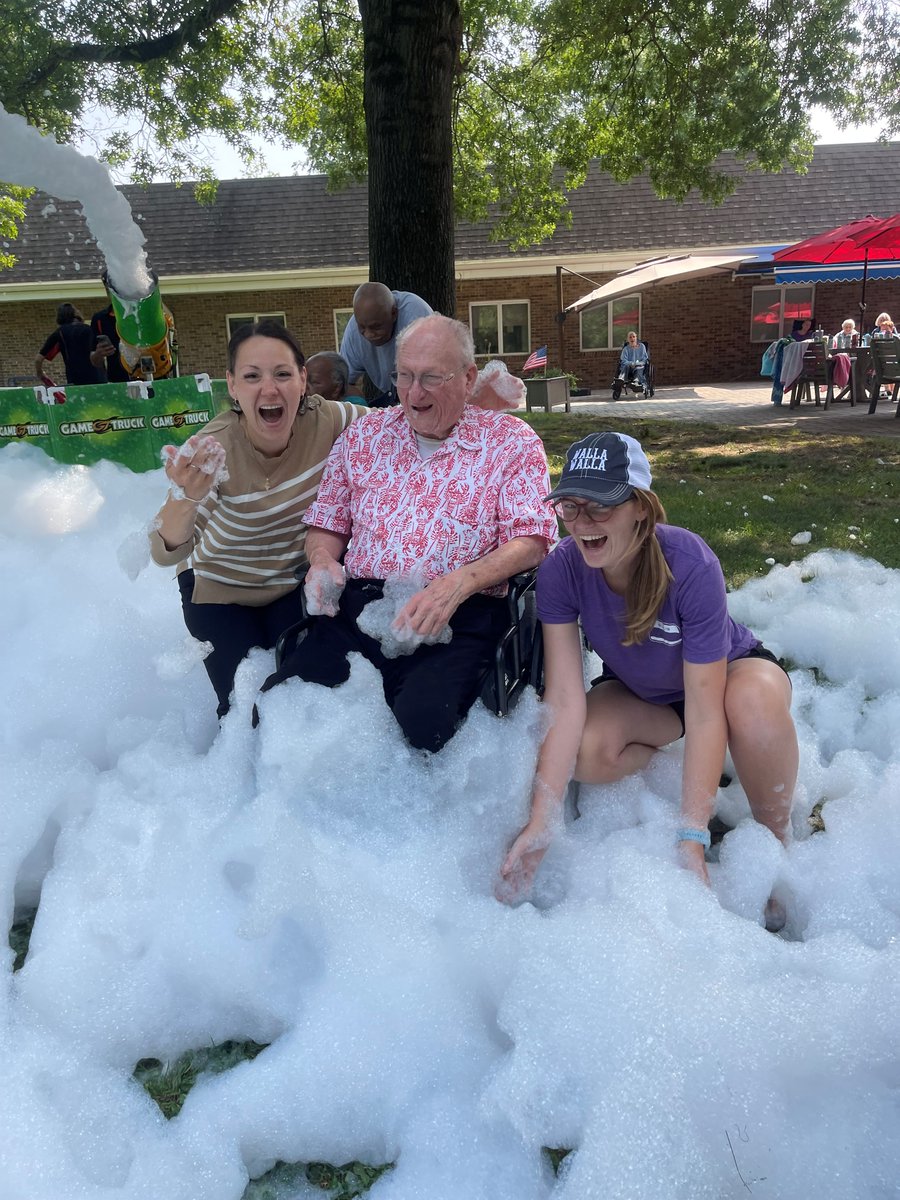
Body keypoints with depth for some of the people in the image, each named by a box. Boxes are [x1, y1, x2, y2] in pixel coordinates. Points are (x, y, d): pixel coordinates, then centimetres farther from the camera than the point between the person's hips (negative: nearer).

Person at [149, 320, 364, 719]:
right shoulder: (214, 451, -30)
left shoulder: (327, 421, -22)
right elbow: (167, 554, -38)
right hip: (220, 589, -2)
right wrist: (185, 499, -58)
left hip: (296, 584, 2)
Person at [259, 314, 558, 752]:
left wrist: (458, 583, -19)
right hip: (355, 607, 4)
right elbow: (327, 523, 23)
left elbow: (531, 540, -3)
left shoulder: (512, 441, 6)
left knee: (423, 720, -32)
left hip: (459, 618, -3)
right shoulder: (364, 433, 18)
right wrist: (322, 560, -1)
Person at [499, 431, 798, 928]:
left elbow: (703, 712, -34)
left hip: (730, 669, -2)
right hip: (639, 691, 3)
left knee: (755, 704, -38)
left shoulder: (691, 565, -35)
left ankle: (775, 840, -9)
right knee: (585, 754, -29)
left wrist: (691, 841, -39)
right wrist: (541, 824, -35)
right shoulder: (560, 571, -26)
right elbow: (565, 698, -29)